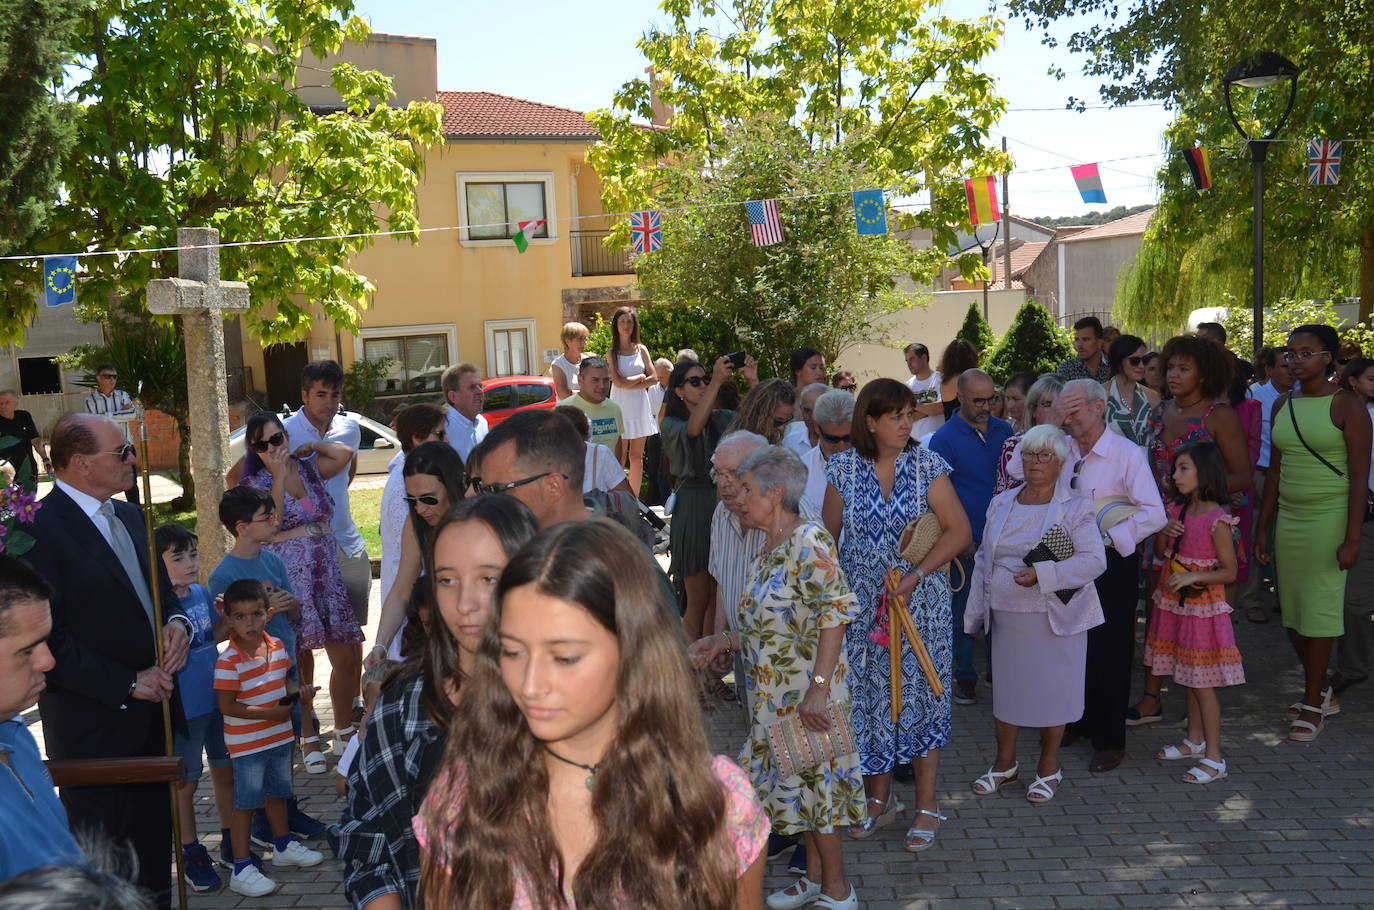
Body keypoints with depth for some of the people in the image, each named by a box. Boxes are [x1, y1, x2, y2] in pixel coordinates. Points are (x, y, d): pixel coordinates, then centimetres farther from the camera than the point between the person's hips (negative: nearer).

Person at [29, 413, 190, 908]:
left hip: (152, 709, 8)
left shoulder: (129, 516, 9)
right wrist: (128, 684, -17)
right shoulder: (41, 528, -18)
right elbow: (51, 641, -20)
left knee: (153, 840, 20)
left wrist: (176, 621, -3)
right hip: (94, 724, -7)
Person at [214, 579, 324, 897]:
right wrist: (270, 713, -24)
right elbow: (227, 706, -22)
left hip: (280, 737, 7)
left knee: (277, 794, 22)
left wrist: (296, 690, -7)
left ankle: (283, 846, 41)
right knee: (245, 804, 1)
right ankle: (241, 870, 10)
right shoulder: (228, 662, -22)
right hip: (247, 744, -7)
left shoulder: (277, 647, -1)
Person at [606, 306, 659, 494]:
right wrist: (641, 377, -2)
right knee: (619, 459, -7)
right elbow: (618, 382, -11)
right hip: (620, 407, -3)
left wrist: (630, 384, -8)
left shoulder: (641, 350, 10)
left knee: (637, 457, 6)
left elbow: (654, 379, 1)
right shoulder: (612, 353, 2)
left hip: (640, 406, 3)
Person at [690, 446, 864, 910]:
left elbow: (835, 614, -24)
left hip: (808, 694, -8)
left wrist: (818, 688, -28)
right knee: (798, 783, 18)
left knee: (813, 781, 4)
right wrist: (725, 641, 10)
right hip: (775, 694, 8)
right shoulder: (767, 552, 10)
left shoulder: (809, 542, -18)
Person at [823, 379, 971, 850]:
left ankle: (926, 805, 18)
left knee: (919, 694, 4)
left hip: (920, 602, -2)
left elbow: (959, 530, -9)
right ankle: (879, 798, 27)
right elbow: (827, 536, 5)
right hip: (861, 606, 2)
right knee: (869, 695, 9)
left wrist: (915, 577, -17)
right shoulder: (843, 468, -2)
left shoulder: (926, 465, -6)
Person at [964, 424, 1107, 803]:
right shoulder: (1000, 504, 10)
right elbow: (983, 559, 14)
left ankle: (1049, 766, 23)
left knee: (1052, 689, 5)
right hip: (1006, 616, 4)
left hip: (1053, 619, -4)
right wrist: (977, 611, 11)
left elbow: (1094, 559, -14)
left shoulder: (1075, 509, -4)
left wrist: (1042, 574, -23)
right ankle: (1005, 762, 28)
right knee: (1006, 686, 11)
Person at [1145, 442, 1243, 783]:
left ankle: (1214, 758, 5)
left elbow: (1229, 571, -13)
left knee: (1202, 682, -2)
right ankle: (1195, 740, 32)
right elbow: (1160, 554, 14)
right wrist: (1164, 533, -6)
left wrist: (1192, 576, -25)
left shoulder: (1217, 520, -16)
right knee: (1188, 678, 17)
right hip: (1173, 605, 7)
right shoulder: (1176, 510, 5)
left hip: (1202, 608, -7)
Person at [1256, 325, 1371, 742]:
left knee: (1319, 607, -2)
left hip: (1329, 517, -6)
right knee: (1292, 611, 8)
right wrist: (1262, 528, 12)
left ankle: (1313, 704, 10)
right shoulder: (1282, 406, 10)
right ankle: (1320, 689, 27)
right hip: (1289, 516, 6)